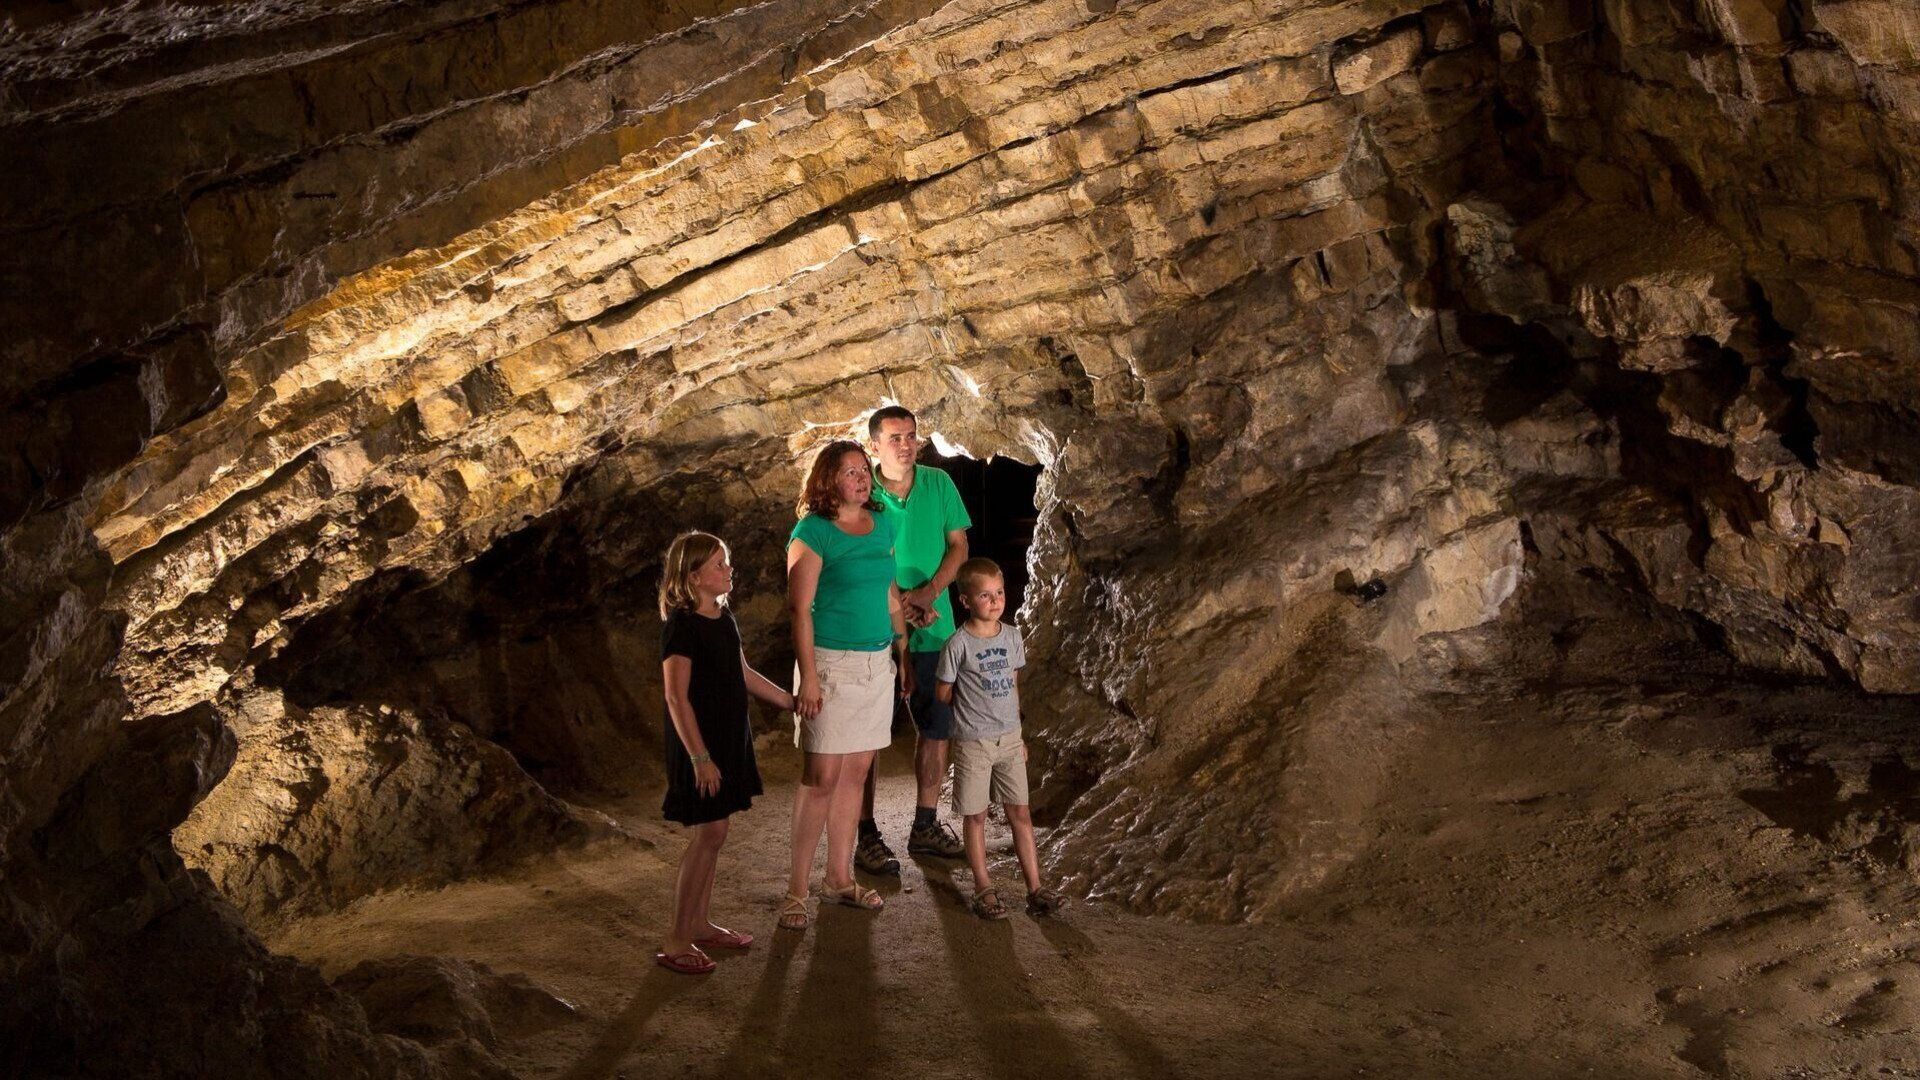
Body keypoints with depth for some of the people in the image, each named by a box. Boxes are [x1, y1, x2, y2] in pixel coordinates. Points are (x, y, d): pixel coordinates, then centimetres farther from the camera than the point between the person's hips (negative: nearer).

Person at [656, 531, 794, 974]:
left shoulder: (724, 618, 9)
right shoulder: (681, 626, -18)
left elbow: (744, 674, 20)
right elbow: (676, 697, -21)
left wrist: (791, 701, 21)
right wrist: (699, 757, -24)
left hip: (728, 738, 8)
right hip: (699, 744, -8)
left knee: (712, 833, 13)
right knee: (710, 834, -7)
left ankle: (700, 923, 24)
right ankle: (676, 940, 1)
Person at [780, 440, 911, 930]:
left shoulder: (883, 525, 9)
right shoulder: (813, 532, -10)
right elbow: (800, 608, -13)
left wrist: (903, 656, 16)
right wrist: (808, 677, -17)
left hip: (877, 663, 6)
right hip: (831, 663, -6)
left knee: (855, 774, 11)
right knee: (822, 776, -4)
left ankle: (840, 877, 22)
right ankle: (797, 890, 4)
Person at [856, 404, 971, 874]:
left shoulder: (939, 484, 2)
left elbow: (958, 545, 5)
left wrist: (929, 591, -11)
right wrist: (896, 603, -17)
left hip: (932, 628, 4)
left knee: (936, 728, 12)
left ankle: (925, 826, 26)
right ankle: (866, 835, 10)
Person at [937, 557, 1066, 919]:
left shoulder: (1012, 635, 3)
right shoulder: (958, 644, -13)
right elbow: (944, 693, -5)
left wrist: (1018, 733, 13)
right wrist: (975, 705, 5)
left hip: (1009, 739, 4)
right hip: (973, 742, -4)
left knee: (1021, 813, 6)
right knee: (976, 817, 5)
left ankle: (1035, 889, 11)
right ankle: (984, 890, 15)